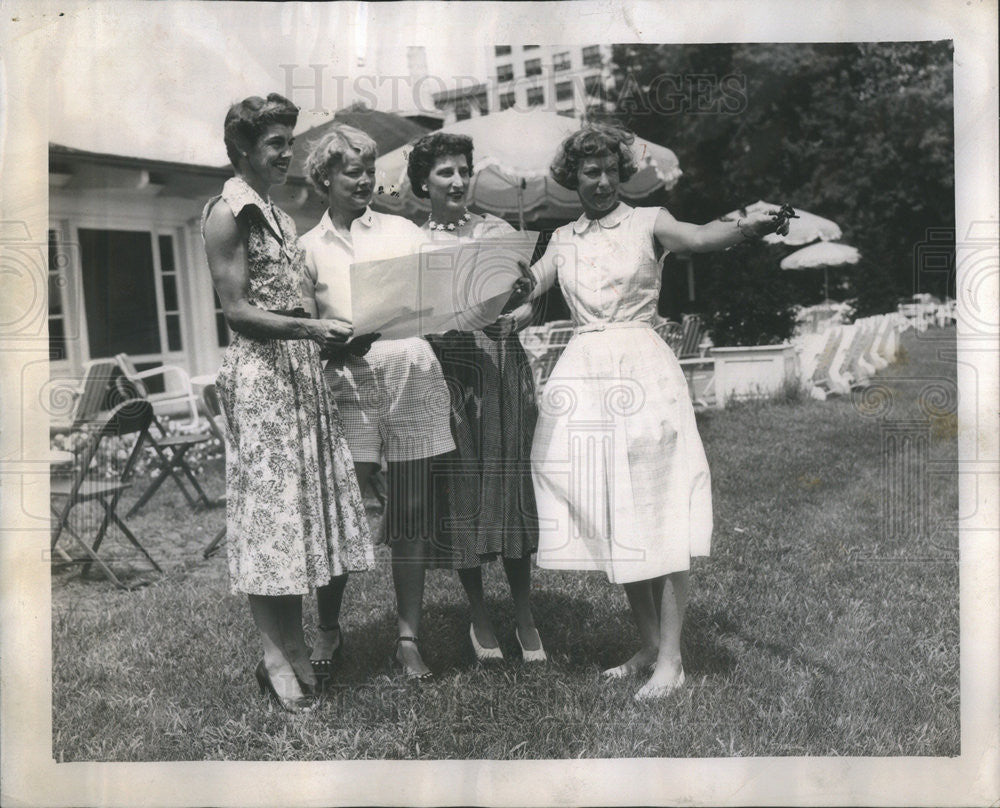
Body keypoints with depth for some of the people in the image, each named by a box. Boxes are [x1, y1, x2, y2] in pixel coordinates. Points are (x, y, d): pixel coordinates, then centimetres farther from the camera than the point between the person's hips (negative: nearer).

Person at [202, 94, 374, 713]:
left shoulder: (280, 215, 17)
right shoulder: (228, 213, -7)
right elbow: (239, 312, -14)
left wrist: (335, 334, 7)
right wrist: (312, 328, -24)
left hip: (302, 372, 8)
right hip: (259, 376, -8)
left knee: (303, 505, 9)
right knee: (269, 510, -3)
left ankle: (294, 643, 20)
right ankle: (276, 656, 8)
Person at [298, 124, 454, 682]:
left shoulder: (402, 230, 14)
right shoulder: (309, 248, 12)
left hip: (413, 381, 1)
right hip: (350, 387, -1)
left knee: (412, 520, 4)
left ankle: (409, 639, 15)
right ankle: (328, 630, 19)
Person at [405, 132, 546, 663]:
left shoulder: (497, 230, 10)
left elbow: (531, 302, 6)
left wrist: (508, 316, -15)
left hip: (503, 364, 1)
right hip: (445, 367, 0)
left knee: (510, 481, 2)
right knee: (459, 486, 2)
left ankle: (524, 615, 15)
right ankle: (479, 618, 17)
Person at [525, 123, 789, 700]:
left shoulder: (647, 222, 2)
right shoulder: (564, 240, 16)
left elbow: (697, 237, -18)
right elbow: (524, 286, 8)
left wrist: (749, 227, -37)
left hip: (642, 371, -4)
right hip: (586, 376, 5)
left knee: (657, 513, -5)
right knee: (611, 517, 7)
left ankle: (672, 659, 2)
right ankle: (649, 646, 20)